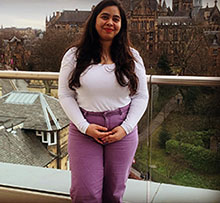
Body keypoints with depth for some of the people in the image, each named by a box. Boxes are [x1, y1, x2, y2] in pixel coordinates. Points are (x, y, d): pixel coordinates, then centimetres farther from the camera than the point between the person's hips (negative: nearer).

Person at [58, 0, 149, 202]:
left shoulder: (132, 57, 3)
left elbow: (141, 96, 5)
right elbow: (65, 95, 0)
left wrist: (126, 127, -8)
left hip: (123, 131, 1)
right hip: (84, 131, -1)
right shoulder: (74, 56, 0)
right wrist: (85, 126, -11)